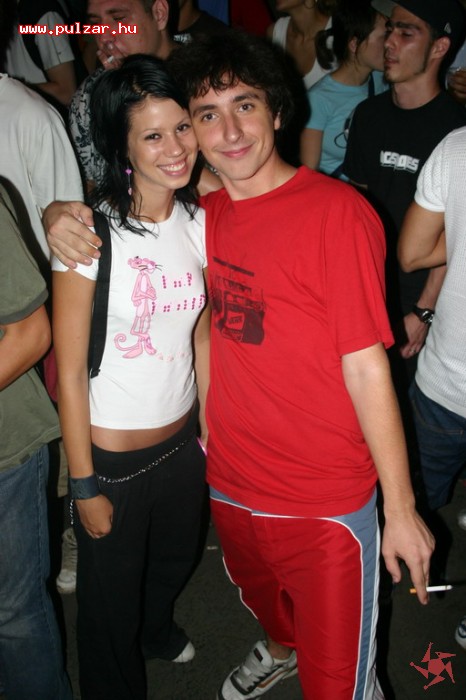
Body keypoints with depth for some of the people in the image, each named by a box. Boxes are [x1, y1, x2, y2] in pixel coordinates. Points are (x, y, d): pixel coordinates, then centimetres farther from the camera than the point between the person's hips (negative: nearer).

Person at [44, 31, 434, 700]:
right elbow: (114, 200, 17)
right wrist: (61, 213, -7)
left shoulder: (337, 212, -18)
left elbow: (367, 365, -18)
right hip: (230, 482, 7)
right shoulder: (204, 212, 0)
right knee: (261, 595, 34)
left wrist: (401, 508, -14)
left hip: (327, 504, -6)